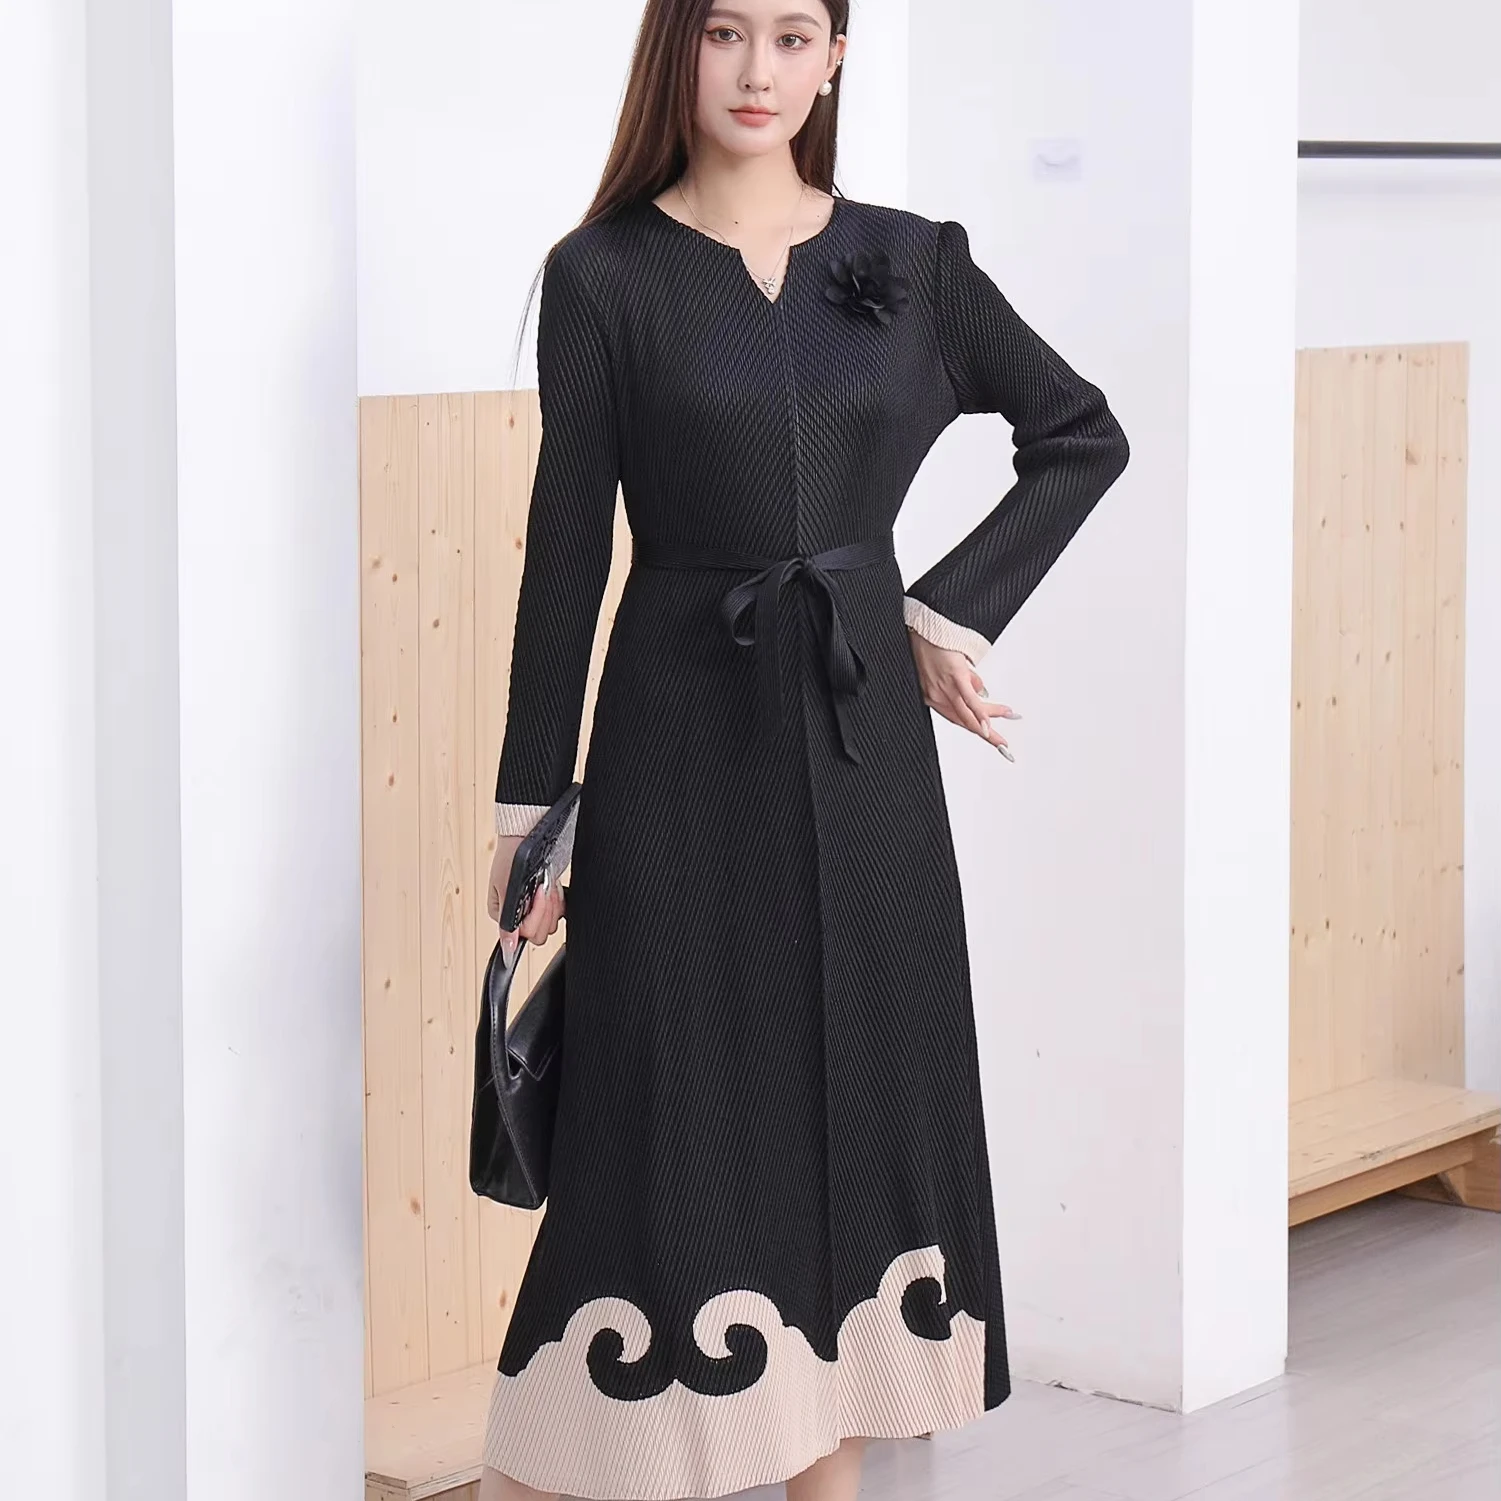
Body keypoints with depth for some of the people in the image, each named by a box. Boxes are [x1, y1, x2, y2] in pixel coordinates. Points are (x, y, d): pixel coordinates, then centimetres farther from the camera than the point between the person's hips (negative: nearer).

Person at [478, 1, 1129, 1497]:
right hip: (682, 745, -3)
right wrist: (530, 804, -4)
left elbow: (1083, 433, 13)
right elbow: (567, 546, -3)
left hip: (863, 740, 4)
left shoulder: (908, 260, 5)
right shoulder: (605, 276, -3)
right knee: (671, 1124, -4)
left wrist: (951, 610, 3)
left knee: (860, 1104, 8)